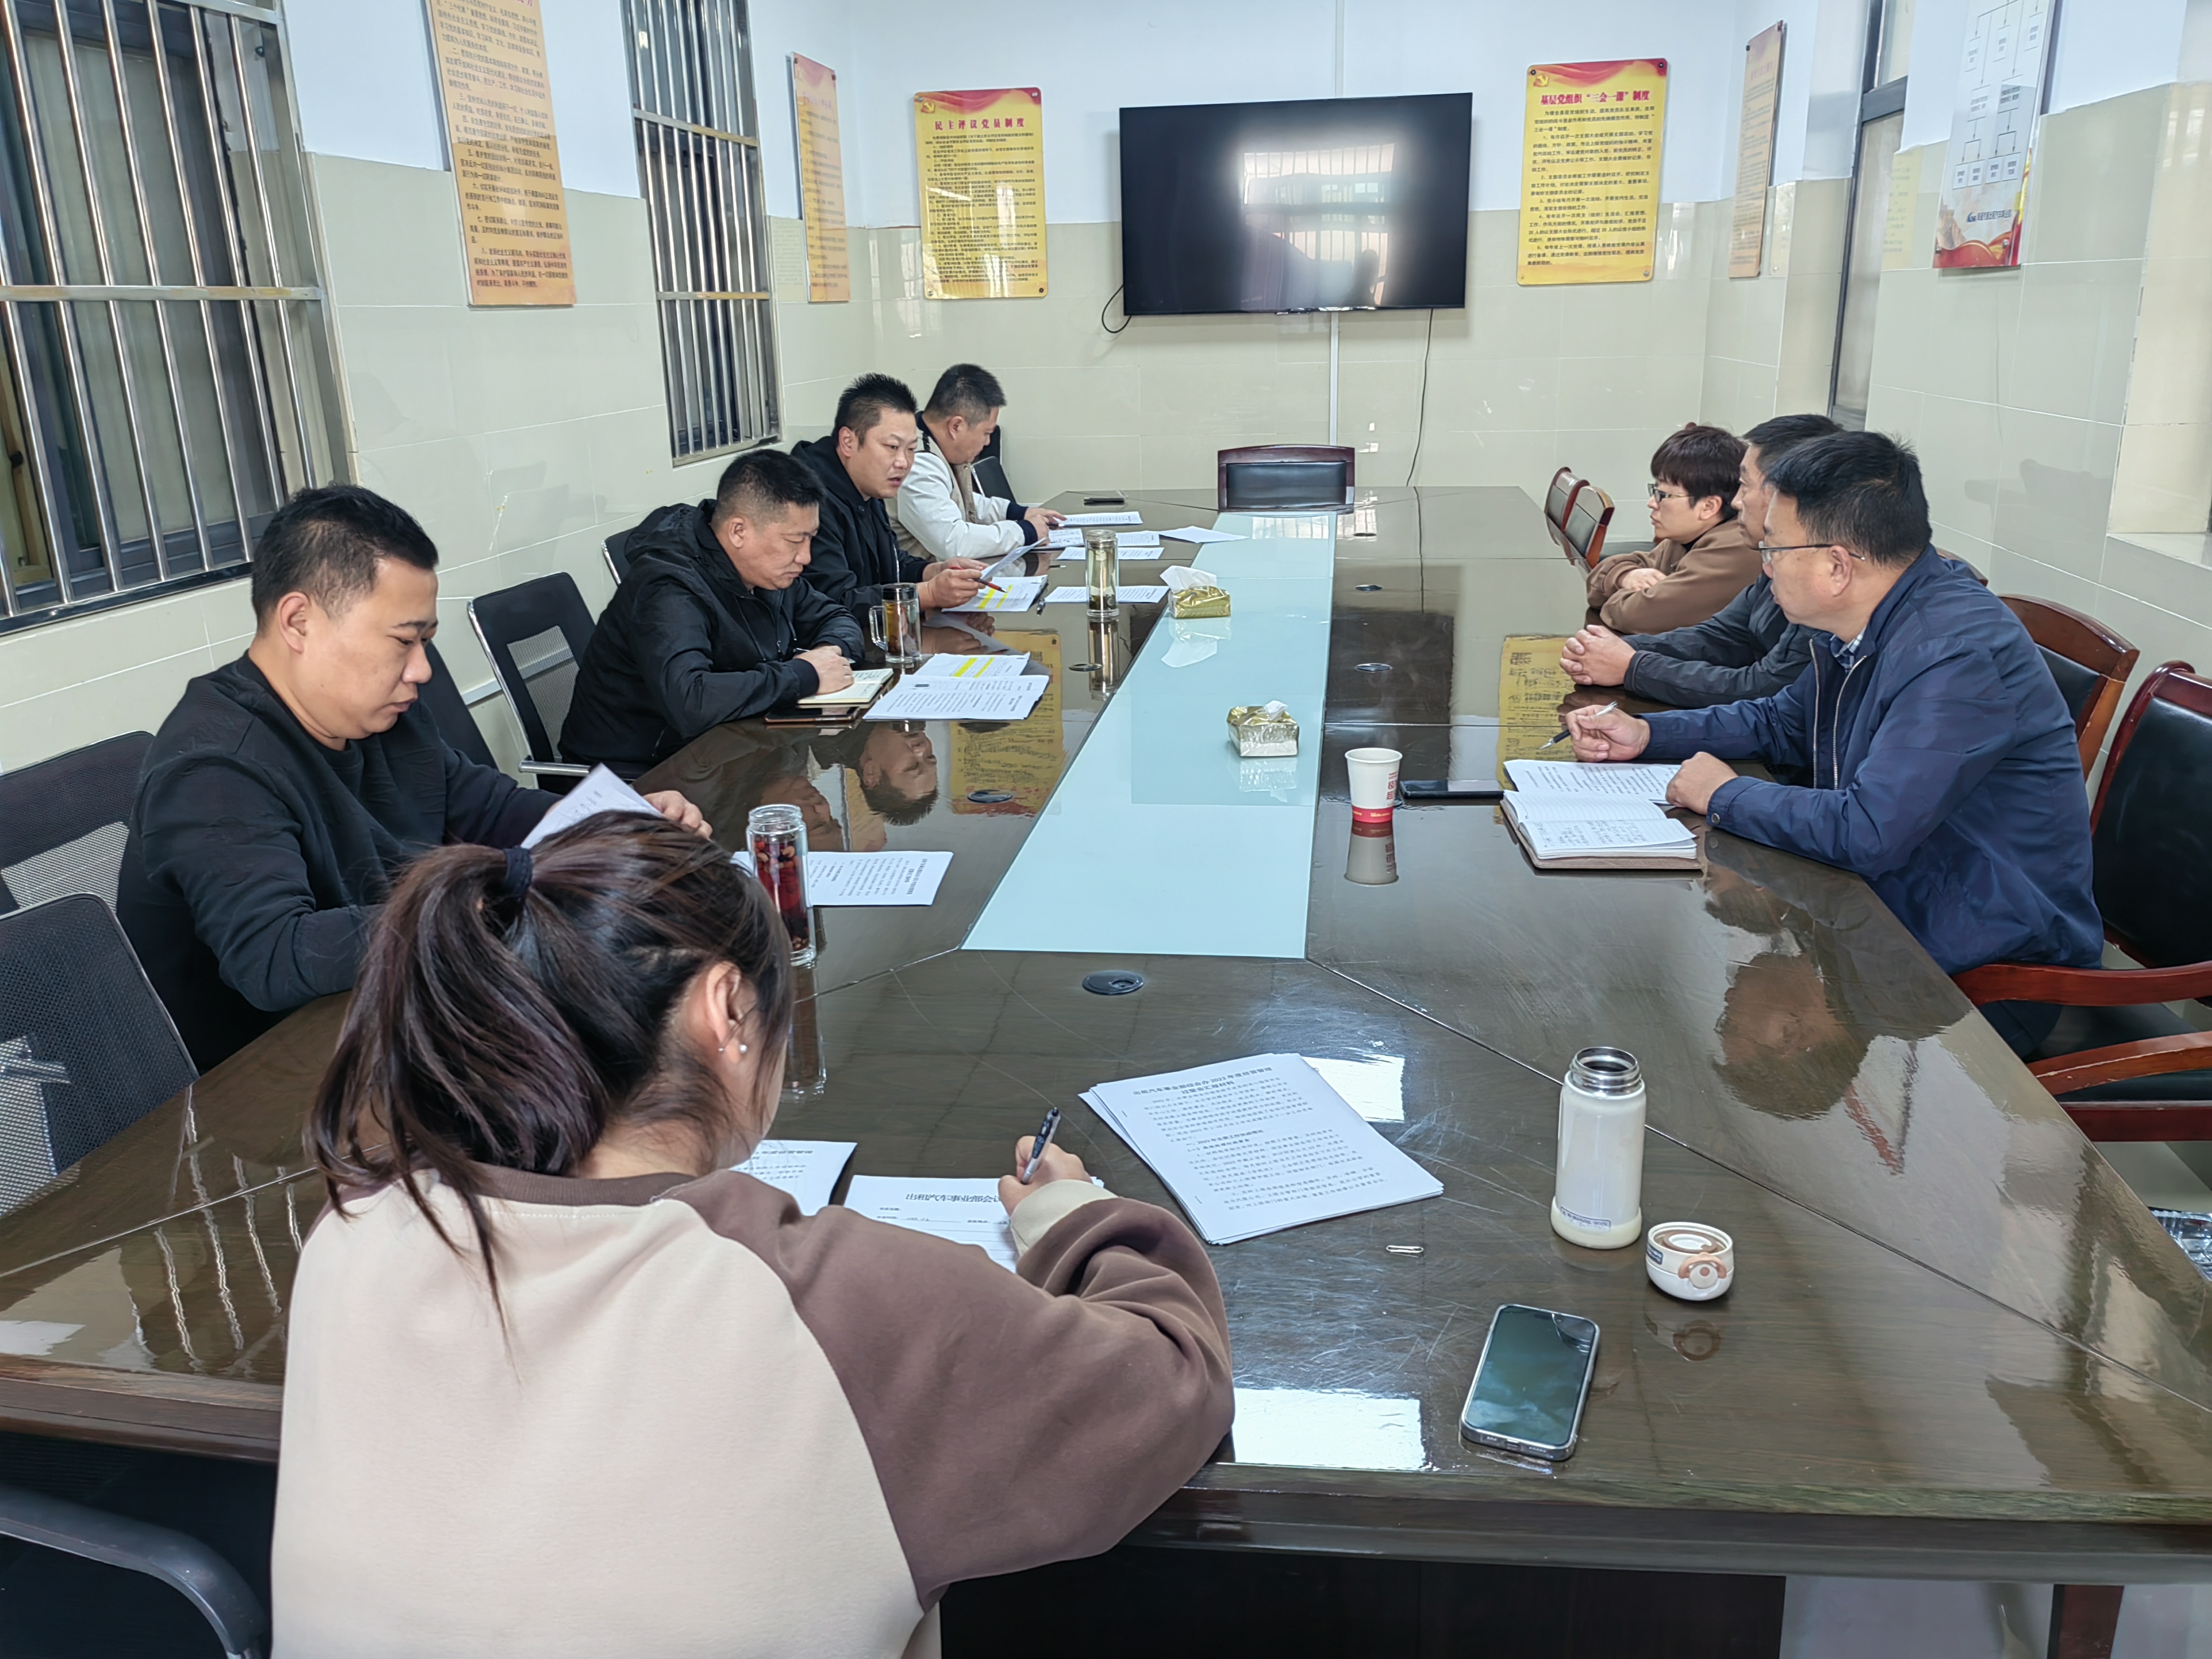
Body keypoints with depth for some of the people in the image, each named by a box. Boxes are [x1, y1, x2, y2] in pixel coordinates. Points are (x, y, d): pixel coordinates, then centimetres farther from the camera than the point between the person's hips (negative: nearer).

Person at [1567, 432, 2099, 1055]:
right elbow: (1784, 722, 21)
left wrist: (1726, 796, -19)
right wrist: (1648, 735, 9)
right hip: (1892, 911, 9)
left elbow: (1868, 833, -34)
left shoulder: (1957, 654, -28)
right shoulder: (1857, 627, 3)